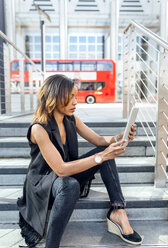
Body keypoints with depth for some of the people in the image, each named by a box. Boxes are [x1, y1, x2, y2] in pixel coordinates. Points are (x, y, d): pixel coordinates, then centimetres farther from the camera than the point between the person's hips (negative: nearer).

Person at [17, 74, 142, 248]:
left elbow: (99, 140, 0)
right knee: (70, 186, -41)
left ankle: (118, 212, -17)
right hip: (42, 181, -7)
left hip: (68, 174, 7)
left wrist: (120, 137, -21)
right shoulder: (39, 128, -25)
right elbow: (61, 169, -31)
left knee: (106, 150, -11)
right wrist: (102, 156, -34)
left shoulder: (71, 120, -4)